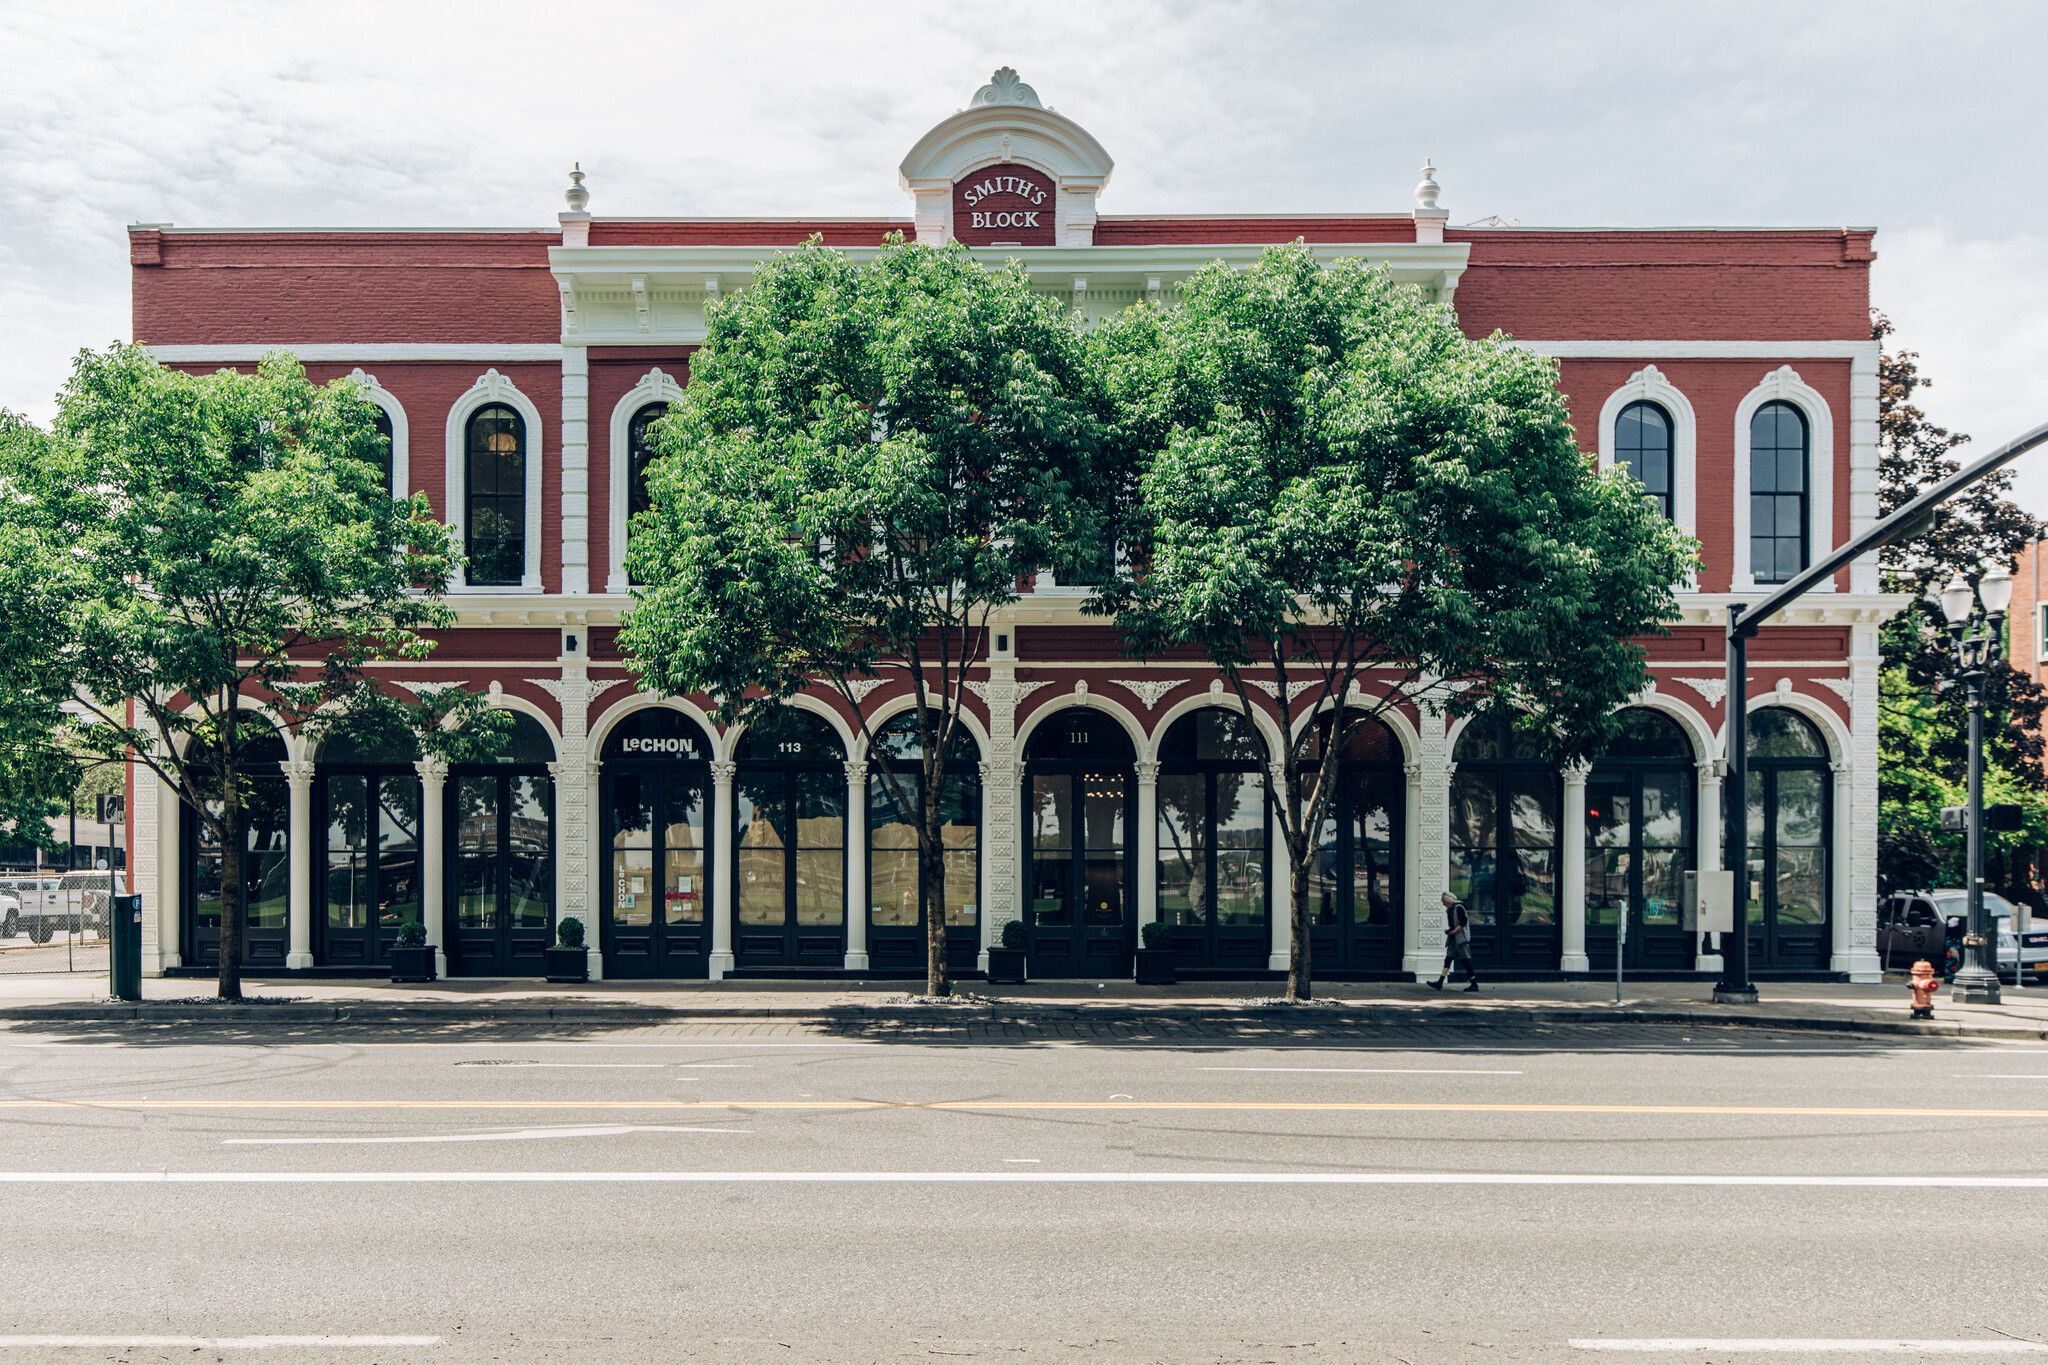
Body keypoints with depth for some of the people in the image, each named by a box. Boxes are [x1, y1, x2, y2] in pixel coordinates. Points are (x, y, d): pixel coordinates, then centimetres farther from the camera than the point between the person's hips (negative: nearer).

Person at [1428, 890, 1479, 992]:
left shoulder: (1459, 908, -9)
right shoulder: (1449, 910, 18)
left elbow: (1463, 922, -15)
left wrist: (1454, 931, -19)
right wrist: (1448, 931, 7)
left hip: (1461, 939, -9)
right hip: (1453, 939, 9)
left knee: (1465, 960, -8)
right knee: (1448, 959, 1)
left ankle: (1474, 984, -3)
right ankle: (1439, 983, -6)